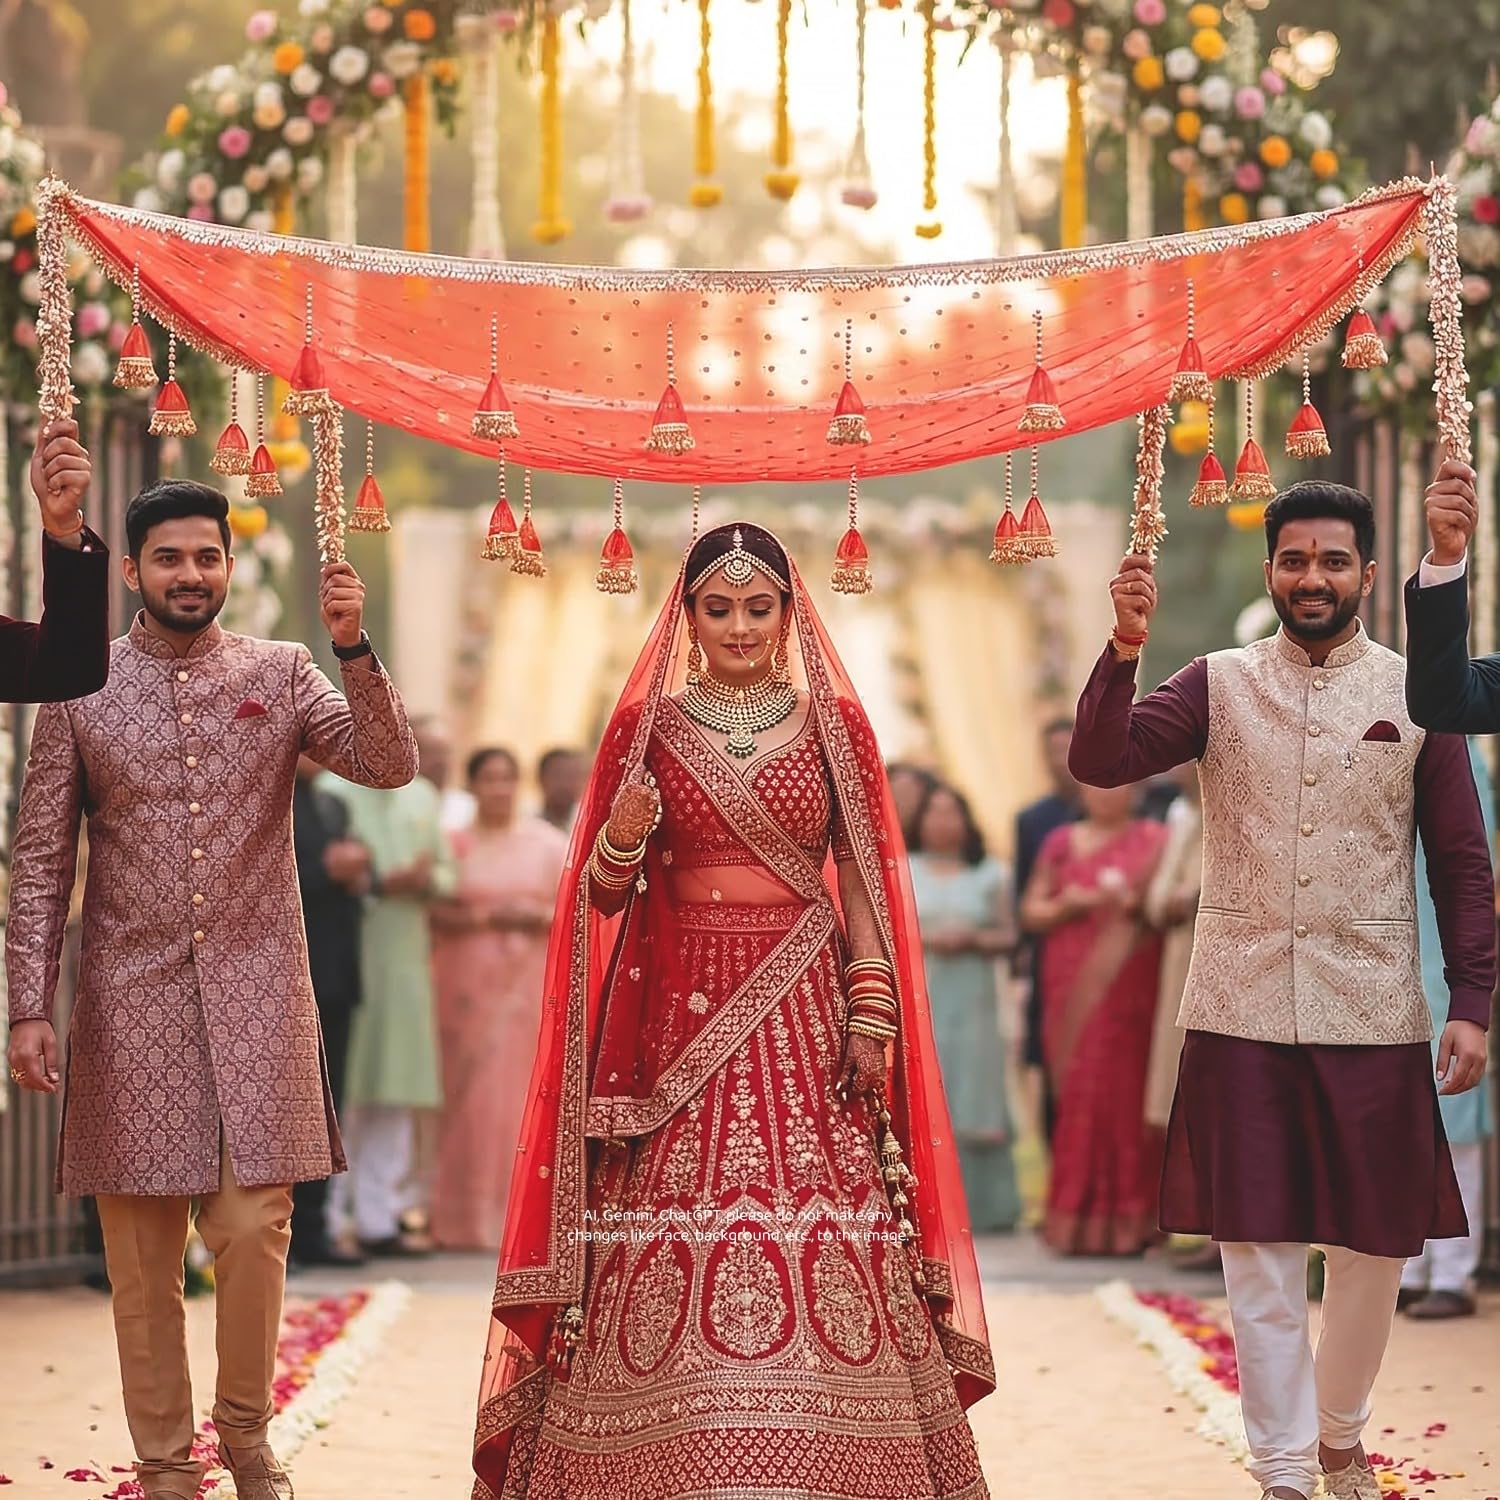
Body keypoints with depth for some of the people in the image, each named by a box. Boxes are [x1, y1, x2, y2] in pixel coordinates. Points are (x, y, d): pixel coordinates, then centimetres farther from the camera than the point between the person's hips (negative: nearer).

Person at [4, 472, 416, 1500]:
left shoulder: (282, 675, 6)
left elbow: (390, 765, -7)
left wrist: (354, 650, -20)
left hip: (256, 998, 0)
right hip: (131, 1002, 0)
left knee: (254, 1233, -4)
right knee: (142, 1250, 3)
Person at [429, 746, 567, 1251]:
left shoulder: (548, 843, 10)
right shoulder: (453, 844, 7)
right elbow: (434, 914, 0)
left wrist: (534, 917, -11)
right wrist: (482, 918, -16)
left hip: (529, 985, 1)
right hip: (469, 983, -1)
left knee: (524, 1094, -3)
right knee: (471, 1096, -6)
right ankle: (467, 1220, -4)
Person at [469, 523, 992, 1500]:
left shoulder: (835, 723, 8)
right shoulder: (646, 725, 7)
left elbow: (865, 883, 7)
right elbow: (603, 897, 8)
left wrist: (873, 1016, -2)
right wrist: (622, 839, -14)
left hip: (805, 1015, 0)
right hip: (680, 1012, 0)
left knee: (820, 1241, -7)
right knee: (677, 1245, -8)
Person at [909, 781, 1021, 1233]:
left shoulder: (989, 874, 12)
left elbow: (1008, 937, 7)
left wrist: (971, 938, -9)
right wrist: (924, 939, -9)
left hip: (971, 997, 0)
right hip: (916, 997, 0)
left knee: (972, 1090, -4)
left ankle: (982, 1205, -2)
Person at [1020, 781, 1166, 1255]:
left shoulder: (1155, 841, 8)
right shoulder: (1060, 842, 16)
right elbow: (1031, 912, 14)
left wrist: (1134, 902, -15)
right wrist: (1066, 906, -5)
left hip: (1128, 989, -3)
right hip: (1072, 991, 3)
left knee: (1122, 1092, -8)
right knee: (1076, 1096, -2)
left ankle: (1123, 1220, -5)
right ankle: (1076, 1219, 2)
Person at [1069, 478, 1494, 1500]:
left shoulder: (1417, 696, 4)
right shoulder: (1220, 687, 4)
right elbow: (1100, 763, -10)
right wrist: (1126, 648, -24)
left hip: (1374, 1019, 1)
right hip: (1245, 1015, 0)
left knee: (1376, 1245, 9)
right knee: (1260, 1252, 1)